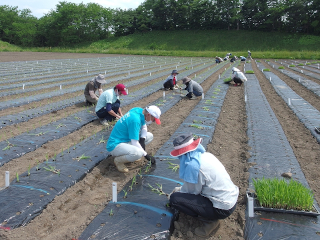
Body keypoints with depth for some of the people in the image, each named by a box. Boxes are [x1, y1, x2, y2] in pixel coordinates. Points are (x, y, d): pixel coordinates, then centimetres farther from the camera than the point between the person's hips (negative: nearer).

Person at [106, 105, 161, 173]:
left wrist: (142, 140, -3)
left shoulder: (139, 110, -2)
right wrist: (146, 155, -15)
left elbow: (144, 127, 14)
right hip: (115, 145, -10)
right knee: (139, 153, -36)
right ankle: (118, 160, -8)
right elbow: (134, 143, -26)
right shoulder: (135, 120, -28)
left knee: (150, 136, 8)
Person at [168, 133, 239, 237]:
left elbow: (192, 191, -8)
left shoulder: (192, 164, -23)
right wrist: (180, 189, 23)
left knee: (174, 199, -11)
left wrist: (177, 192, 10)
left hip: (223, 208, -9)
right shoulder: (205, 154, 3)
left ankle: (209, 221, -1)